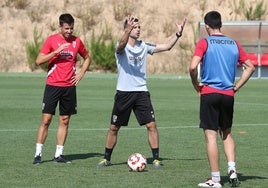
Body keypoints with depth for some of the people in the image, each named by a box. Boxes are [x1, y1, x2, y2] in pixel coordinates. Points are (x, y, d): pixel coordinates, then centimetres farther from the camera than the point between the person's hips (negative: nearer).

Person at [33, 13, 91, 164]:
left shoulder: (77, 41, 7)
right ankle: (38, 154, -2)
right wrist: (56, 51, -19)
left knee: (65, 121, 4)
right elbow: (39, 61, -9)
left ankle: (59, 155, 9)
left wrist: (81, 74, 9)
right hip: (53, 85, -3)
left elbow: (87, 58, 23)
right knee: (46, 120, -6)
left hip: (69, 86, 3)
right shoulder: (51, 40, -3)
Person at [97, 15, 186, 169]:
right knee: (114, 128, 5)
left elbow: (166, 47, 5)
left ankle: (156, 159, 0)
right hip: (124, 92, -3)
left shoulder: (144, 46, 7)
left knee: (151, 125, -7)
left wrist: (178, 34, -11)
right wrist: (127, 31, -50)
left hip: (141, 92, 3)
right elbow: (121, 45, -31)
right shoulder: (121, 47, -6)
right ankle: (107, 159, 19)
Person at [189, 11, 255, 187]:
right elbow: (250, 67, 10)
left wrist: (197, 85, -1)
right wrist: (236, 87, 13)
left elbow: (193, 67, -17)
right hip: (228, 95, 4)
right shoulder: (234, 44, 8)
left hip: (209, 93, -4)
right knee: (227, 134, 20)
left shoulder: (204, 43, -5)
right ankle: (232, 169, 3)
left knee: (211, 136, -1)